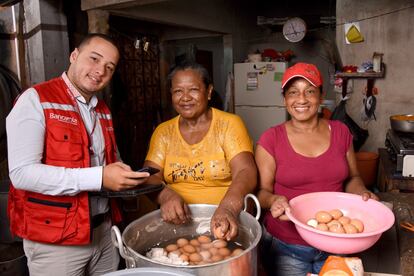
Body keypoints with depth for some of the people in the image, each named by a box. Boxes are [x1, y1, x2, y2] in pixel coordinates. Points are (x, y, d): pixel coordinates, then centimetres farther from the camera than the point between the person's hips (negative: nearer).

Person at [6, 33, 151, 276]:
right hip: (54, 240, -6)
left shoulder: (103, 111, 10)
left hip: (104, 231, 7)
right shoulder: (35, 100, -12)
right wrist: (99, 178, -26)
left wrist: (123, 175, -3)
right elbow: (22, 173, -21)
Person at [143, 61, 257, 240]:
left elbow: (246, 172, -13)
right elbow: (150, 175, 1)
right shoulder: (163, 131, 9)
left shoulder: (229, 124, -2)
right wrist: (165, 195, -21)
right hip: (175, 223, 4)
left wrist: (228, 209, -31)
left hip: (223, 221, -3)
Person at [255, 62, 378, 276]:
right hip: (285, 247, -3)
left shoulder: (340, 132, 0)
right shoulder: (271, 139, -10)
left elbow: (351, 178, 10)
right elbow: (261, 191, -7)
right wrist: (274, 200, -27)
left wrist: (362, 194, -11)